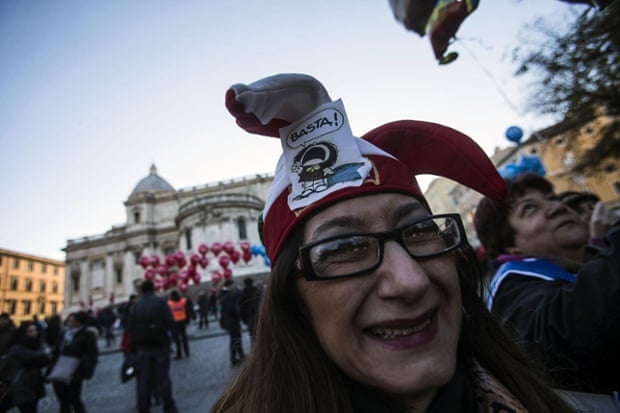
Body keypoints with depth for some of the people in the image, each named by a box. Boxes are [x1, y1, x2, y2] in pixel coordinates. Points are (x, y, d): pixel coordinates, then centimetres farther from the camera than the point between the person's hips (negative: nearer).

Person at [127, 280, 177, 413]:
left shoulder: (135, 306, 2)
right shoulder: (160, 302, -9)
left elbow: (130, 327, -1)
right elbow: (170, 322, -15)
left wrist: (136, 342, 10)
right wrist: (168, 331, 6)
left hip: (143, 347, 3)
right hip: (160, 344, -3)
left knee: (144, 380, 10)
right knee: (163, 377, 4)